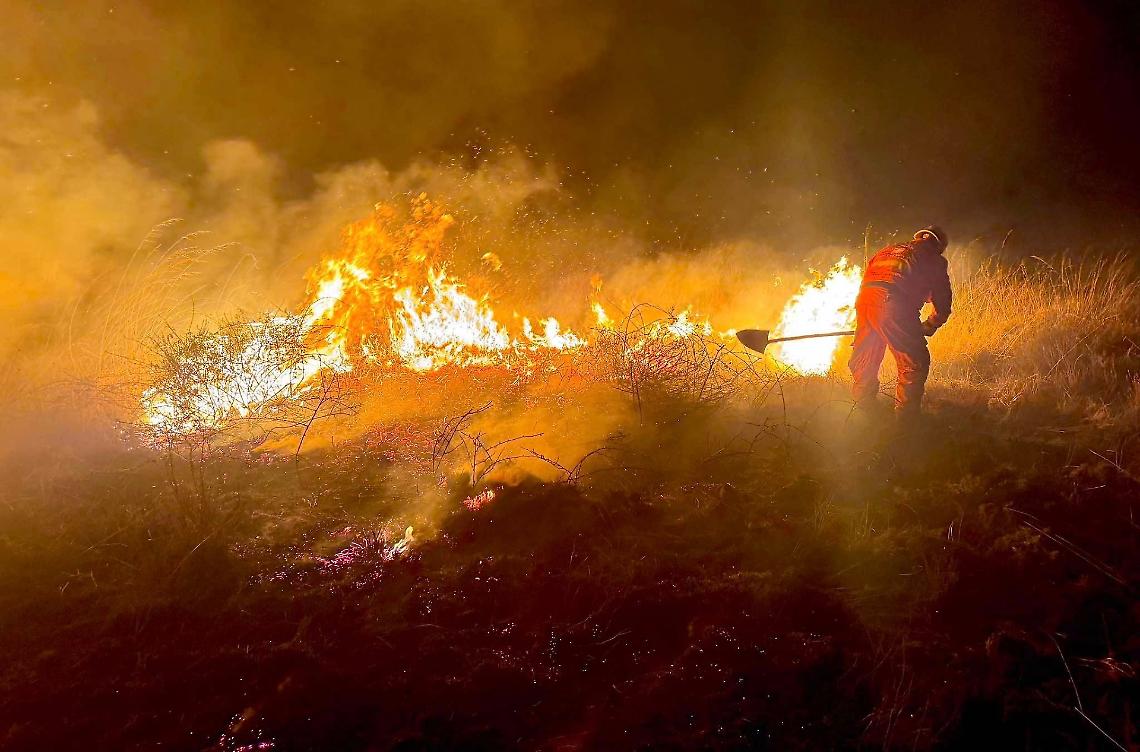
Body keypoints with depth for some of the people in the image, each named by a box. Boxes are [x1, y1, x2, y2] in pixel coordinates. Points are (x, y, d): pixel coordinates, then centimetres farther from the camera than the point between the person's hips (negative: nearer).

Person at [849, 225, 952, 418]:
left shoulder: (889, 250, 33)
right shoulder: (935, 260, 18)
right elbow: (943, 301, 20)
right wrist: (929, 326, 36)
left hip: (864, 299, 6)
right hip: (893, 303, -6)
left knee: (864, 359, 23)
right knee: (915, 363, 4)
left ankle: (863, 403, 37)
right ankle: (906, 414, 5)